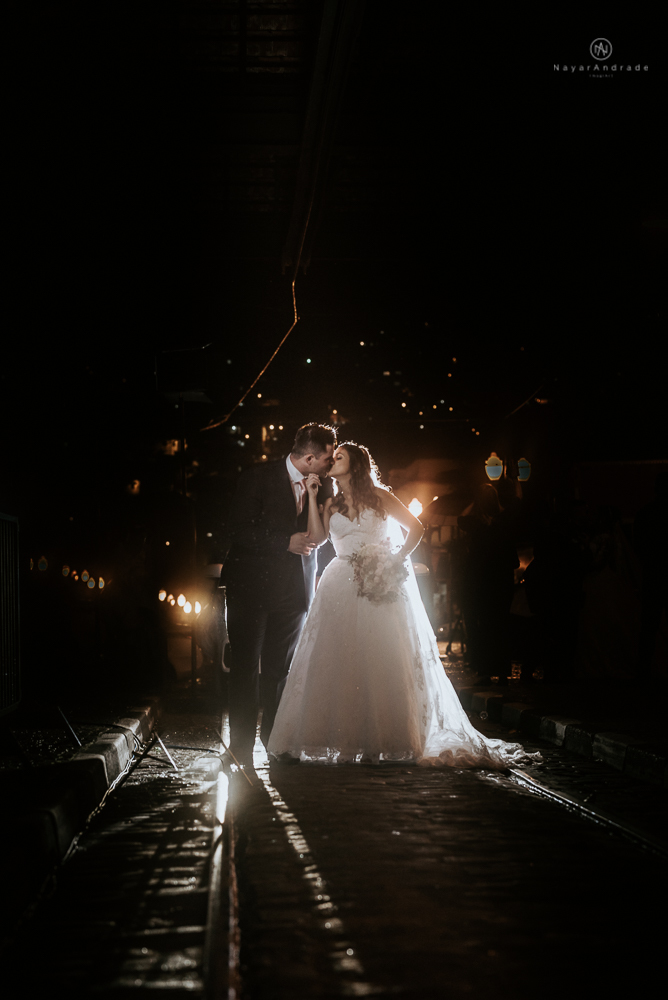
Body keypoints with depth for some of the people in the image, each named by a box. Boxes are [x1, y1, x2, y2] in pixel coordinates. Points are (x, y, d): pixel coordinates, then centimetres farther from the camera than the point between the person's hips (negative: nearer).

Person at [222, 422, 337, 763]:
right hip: (252, 585, -4)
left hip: (294, 589, 4)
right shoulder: (258, 478, -7)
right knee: (245, 668, -1)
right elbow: (239, 530, -12)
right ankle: (241, 746, 5)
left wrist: (315, 493, -9)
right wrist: (286, 542, -18)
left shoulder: (323, 486, 7)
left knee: (279, 669, 8)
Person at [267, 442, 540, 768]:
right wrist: (311, 495, 2)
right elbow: (318, 536, -1)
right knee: (337, 663, -5)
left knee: (384, 662, -4)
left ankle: (390, 739, 1)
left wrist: (395, 562, -6)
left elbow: (416, 528, 5)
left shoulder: (379, 496, 8)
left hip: (381, 587, -3)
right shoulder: (331, 505, 16)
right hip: (342, 589, 3)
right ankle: (341, 738, -1)